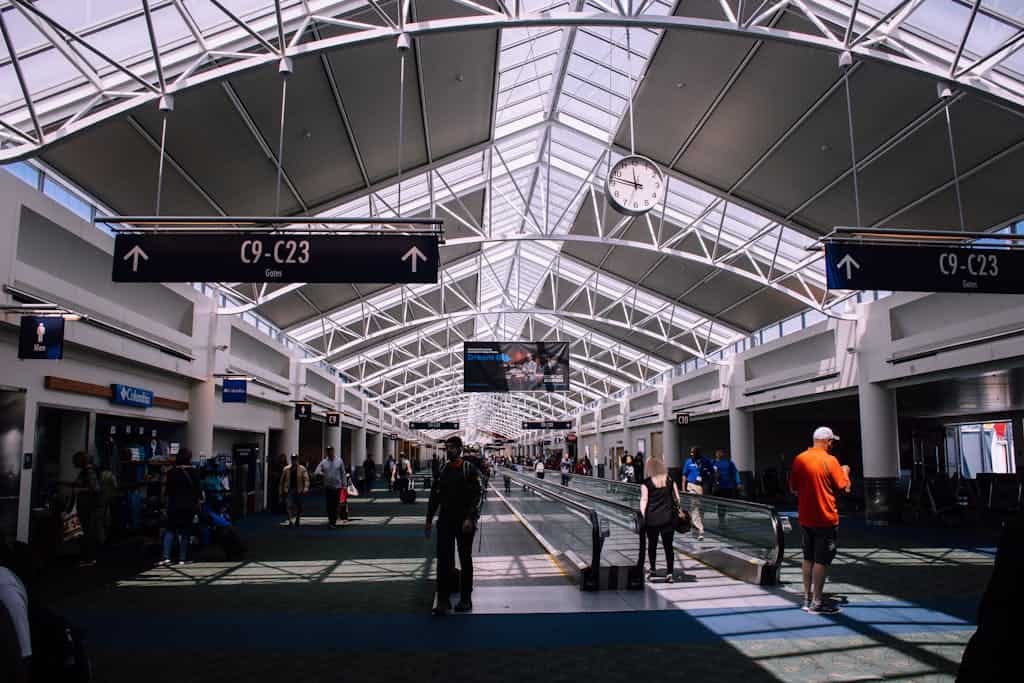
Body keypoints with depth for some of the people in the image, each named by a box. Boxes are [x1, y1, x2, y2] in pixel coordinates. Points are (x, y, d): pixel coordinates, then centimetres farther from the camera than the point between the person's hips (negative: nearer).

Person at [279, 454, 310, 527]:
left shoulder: (302, 469, -2)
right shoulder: (286, 469, 5)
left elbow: (306, 479, -12)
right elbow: (282, 480, 11)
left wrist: (306, 488, -27)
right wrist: (281, 491, 10)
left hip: (298, 490, -1)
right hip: (289, 490, 1)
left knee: (298, 507, 10)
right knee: (289, 505, -14)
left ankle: (297, 520, 30)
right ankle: (290, 521, -17)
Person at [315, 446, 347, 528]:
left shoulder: (339, 461, 1)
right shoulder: (323, 462, 2)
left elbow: (343, 473, 4)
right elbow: (316, 472, -2)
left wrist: (344, 484, 2)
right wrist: (323, 474, -21)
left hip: (337, 487, -1)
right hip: (327, 487, 1)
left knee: (335, 505, 0)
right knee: (329, 505, 3)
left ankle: (334, 522, 9)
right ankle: (330, 520, 21)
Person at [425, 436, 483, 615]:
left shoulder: (470, 470, -7)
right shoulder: (443, 471, 8)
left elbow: (478, 495, -12)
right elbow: (435, 496, 14)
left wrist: (470, 518, -20)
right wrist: (429, 519, 12)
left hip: (464, 522, -4)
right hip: (445, 521, 4)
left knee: (465, 560, 8)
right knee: (444, 560, -1)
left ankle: (465, 600, 18)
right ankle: (443, 600, 4)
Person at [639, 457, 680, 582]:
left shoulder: (647, 483, -4)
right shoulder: (670, 481, 4)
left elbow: (644, 500, -8)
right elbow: (677, 499, 5)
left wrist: (642, 516, -5)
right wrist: (677, 510, 15)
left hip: (652, 519, -1)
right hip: (668, 518, 1)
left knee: (652, 545, 16)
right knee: (668, 546, 3)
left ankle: (652, 569, 27)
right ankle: (669, 574, 0)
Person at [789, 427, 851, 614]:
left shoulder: (799, 459, 2)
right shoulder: (830, 460, -14)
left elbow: (793, 488, 9)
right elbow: (845, 488, -8)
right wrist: (845, 472, 8)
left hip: (805, 518, 6)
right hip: (826, 519, -5)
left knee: (808, 559, 15)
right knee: (821, 560, 1)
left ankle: (807, 599, 21)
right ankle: (816, 602, 4)